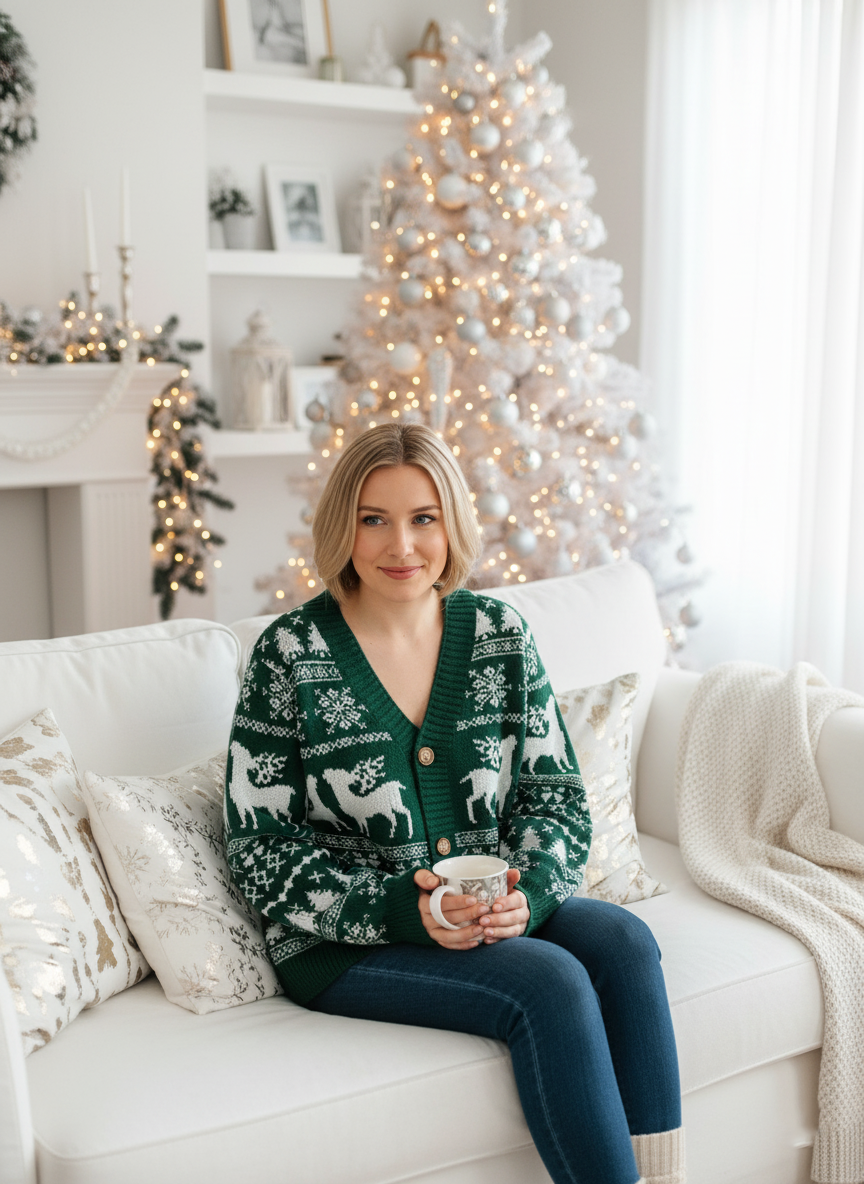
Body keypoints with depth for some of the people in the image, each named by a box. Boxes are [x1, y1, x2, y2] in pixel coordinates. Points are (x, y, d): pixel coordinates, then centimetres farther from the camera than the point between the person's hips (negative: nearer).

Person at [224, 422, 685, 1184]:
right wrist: (402, 910, -20)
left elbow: (557, 791, 6)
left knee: (621, 940, -24)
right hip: (343, 942, -4)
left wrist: (526, 893, -15)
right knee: (551, 982, -26)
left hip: (495, 912, 4)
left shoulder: (500, 633, 4)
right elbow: (261, 848, -8)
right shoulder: (290, 654, -8)